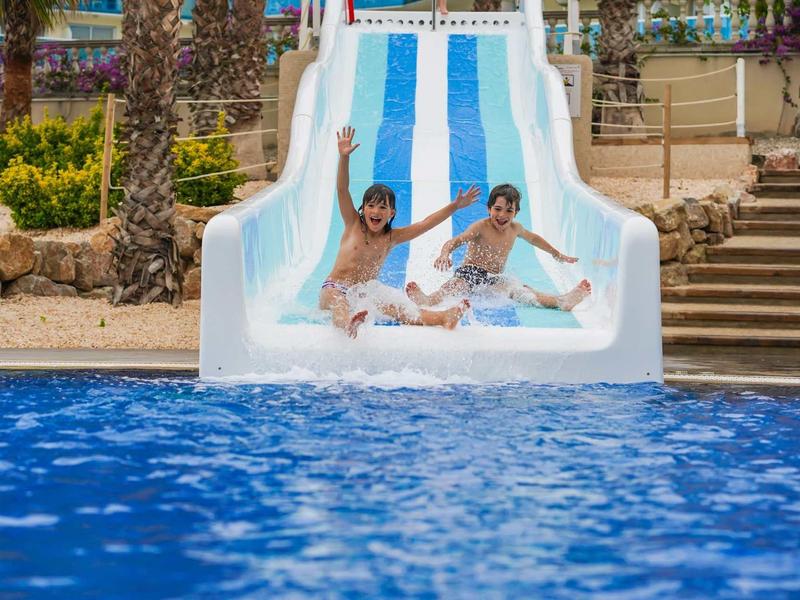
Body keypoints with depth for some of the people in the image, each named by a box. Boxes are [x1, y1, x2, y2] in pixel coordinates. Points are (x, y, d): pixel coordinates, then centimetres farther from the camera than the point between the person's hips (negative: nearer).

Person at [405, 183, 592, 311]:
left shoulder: (515, 228, 12)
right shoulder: (481, 227, -6)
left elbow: (533, 238, 35)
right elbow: (455, 241, -20)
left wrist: (558, 255, 46)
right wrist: (445, 254, -45)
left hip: (495, 278, 4)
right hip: (468, 272, -4)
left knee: (522, 290, -24)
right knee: (455, 286, -38)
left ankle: (561, 301, -49)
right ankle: (428, 300, -72)